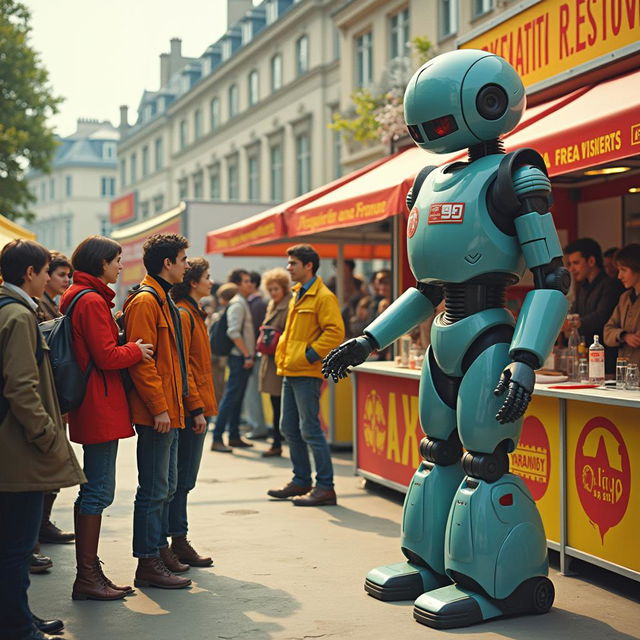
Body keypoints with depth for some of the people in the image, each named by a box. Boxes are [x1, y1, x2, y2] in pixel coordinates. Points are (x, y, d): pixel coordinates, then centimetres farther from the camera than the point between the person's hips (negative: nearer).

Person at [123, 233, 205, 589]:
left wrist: (194, 407, 20)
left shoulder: (167, 303, 20)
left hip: (172, 413, 10)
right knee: (155, 490, -5)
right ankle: (148, 563, 0)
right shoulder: (145, 302, -12)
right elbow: (141, 360, -20)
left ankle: (160, 550, 26)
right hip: (156, 414, -10)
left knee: (167, 488, 16)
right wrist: (159, 408, -23)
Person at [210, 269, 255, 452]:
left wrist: (251, 354, 15)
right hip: (240, 357, -9)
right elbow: (234, 332, -20)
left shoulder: (244, 303, 17)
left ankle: (234, 436, 18)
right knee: (231, 397, -10)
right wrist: (247, 355, -20)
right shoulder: (237, 304, -12)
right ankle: (217, 439, -10)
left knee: (237, 398, 12)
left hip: (245, 357, 9)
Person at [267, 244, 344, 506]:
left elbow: (335, 332, -20)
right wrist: (283, 353, 15)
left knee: (310, 430, -8)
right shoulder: (298, 295, 17)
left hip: (307, 373, -10)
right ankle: (301, 481, 25)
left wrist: (309, 355, -20)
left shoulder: (323, 297, -12)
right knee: (289, 429, 14)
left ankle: (325, 487, -2)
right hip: (290, 371, 10)